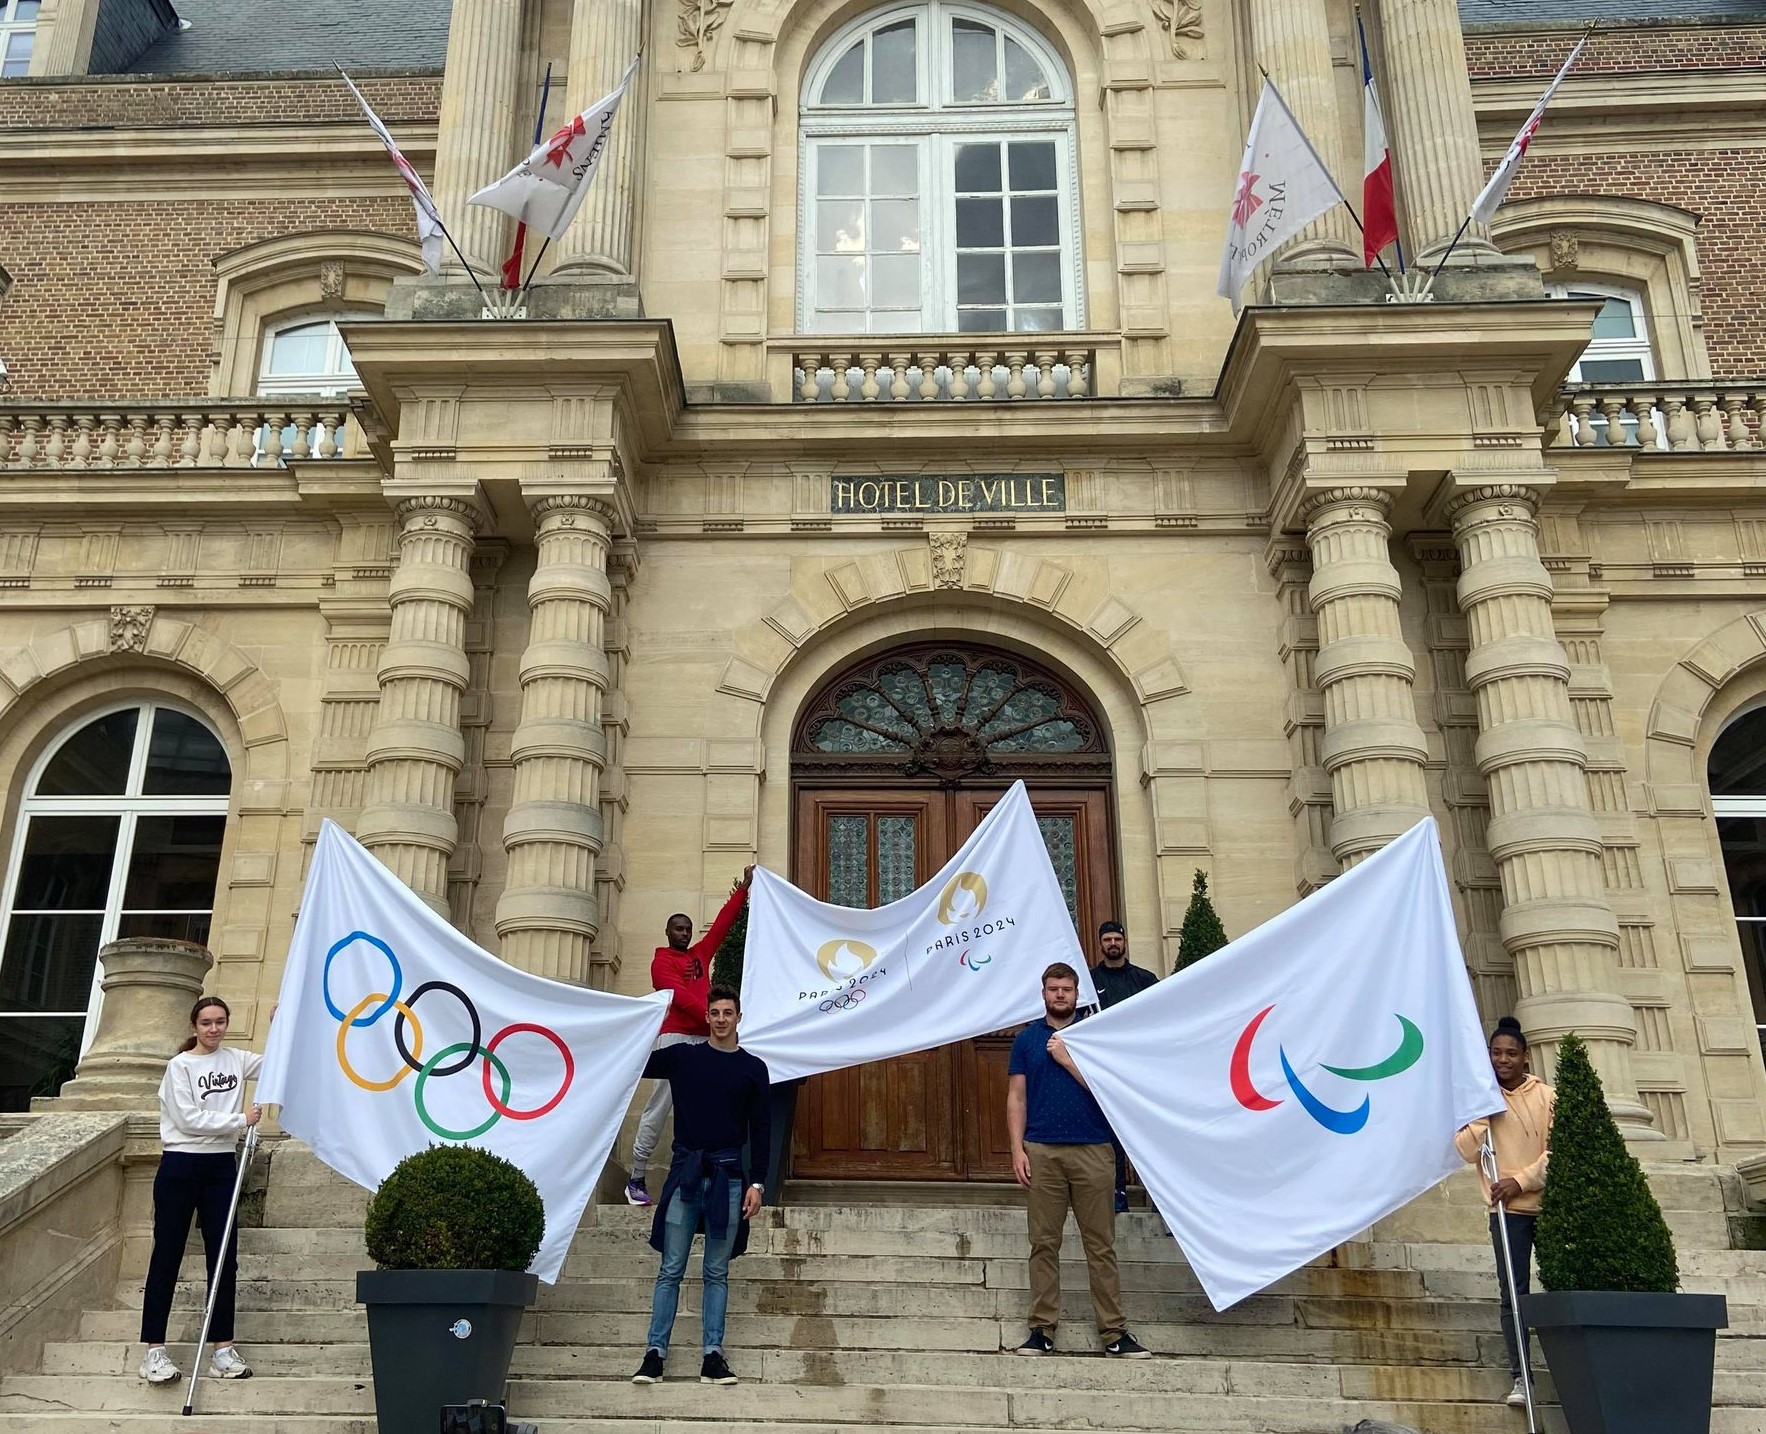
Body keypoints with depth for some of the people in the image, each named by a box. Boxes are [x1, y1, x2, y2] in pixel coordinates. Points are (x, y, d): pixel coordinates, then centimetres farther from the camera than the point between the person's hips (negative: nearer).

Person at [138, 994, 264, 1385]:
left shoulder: (236, 1059, 8)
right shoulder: (180, 1066, -5)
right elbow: (189, 1119, -13)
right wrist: (240, 1120, -14)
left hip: (221, 1167, 4)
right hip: (181, 1166, -4)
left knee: (224, 1256, 4)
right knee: (167, 1255, 2)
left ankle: (223, 1348, 8)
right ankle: (154, 1350, 8)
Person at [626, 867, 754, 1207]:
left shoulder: (701, 953, 20)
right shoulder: (662, 961, 2)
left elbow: (722, 923, 21)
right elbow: (681, 997, -11)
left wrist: (743, 889, 18)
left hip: (704, 1039, 6)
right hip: (675, 1038, -6)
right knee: (659, 1109, -8)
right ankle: (636, 1180, -4)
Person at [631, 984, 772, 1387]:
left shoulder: (753, 1068, 6)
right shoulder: (682, 1057, 5)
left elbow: (760, 1129, 7)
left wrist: (757, 1183, 0)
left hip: (728, 1175, 1)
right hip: (685, 1172, 0)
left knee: (717, 1273, 6)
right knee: (671, 1270, 1)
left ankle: (712, 1355, 9)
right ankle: (655, 1352, 5)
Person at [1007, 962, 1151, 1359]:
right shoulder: (1027, 1038, 10)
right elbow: (1016, 1098, 6)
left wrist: (1067, 1059, -8)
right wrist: (1017, 1150, -3)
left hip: (1092, 1151, -1)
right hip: (1042, 1151, 1)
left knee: (1101, 1245, 2)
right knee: (1044, 1244, 4)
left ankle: (1114, 1332, 7)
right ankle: (1043, 1329, 11)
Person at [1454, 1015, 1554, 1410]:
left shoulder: (1546, 1096, 3)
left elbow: (1557, 1151, -2)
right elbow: (1467, 1150, -7)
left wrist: (1522, 1180, -11)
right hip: (1508, 1210, 0)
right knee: (1513, 1293, -1)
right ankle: (1519, 1376, 1)